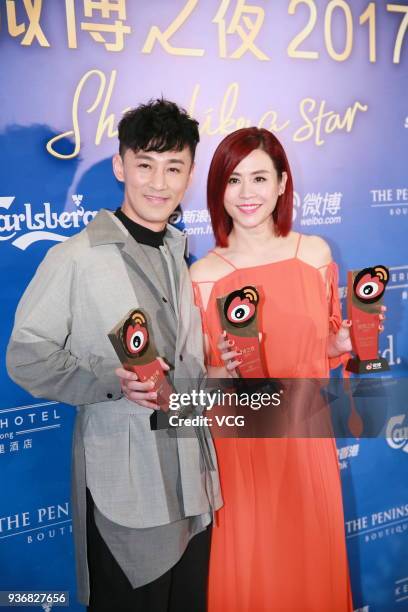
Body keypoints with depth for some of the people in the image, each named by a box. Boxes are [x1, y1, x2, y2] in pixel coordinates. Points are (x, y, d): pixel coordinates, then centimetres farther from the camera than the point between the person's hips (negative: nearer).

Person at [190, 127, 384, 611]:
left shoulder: (315, 253, -3)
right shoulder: (203, 275, -10)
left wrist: (344, 343, -10)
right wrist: (221, 373, -23)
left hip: (306, 434, 2)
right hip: (239, 443, -2)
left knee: (311, 557, 19)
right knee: (247, 566, 13)